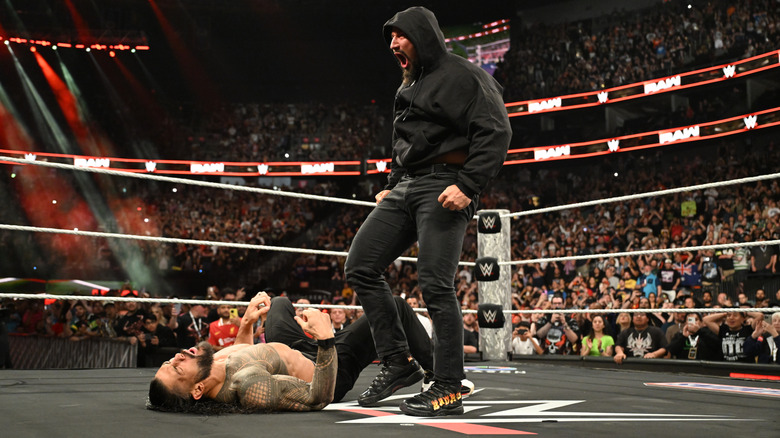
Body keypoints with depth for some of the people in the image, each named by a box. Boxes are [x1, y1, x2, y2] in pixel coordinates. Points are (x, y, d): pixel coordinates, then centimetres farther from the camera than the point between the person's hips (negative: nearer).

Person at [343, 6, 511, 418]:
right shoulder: (408, 87, 25)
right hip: (406, 187, 9)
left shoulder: (462, 75, -3)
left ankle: (448, 391, -4)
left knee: (434, 283, -13)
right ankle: (398, 362, 7)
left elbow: (495, 132, -13)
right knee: (360, 266, 0)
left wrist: (468, 186, -22)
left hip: (444, 187, -9)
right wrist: (391, 186, 20)